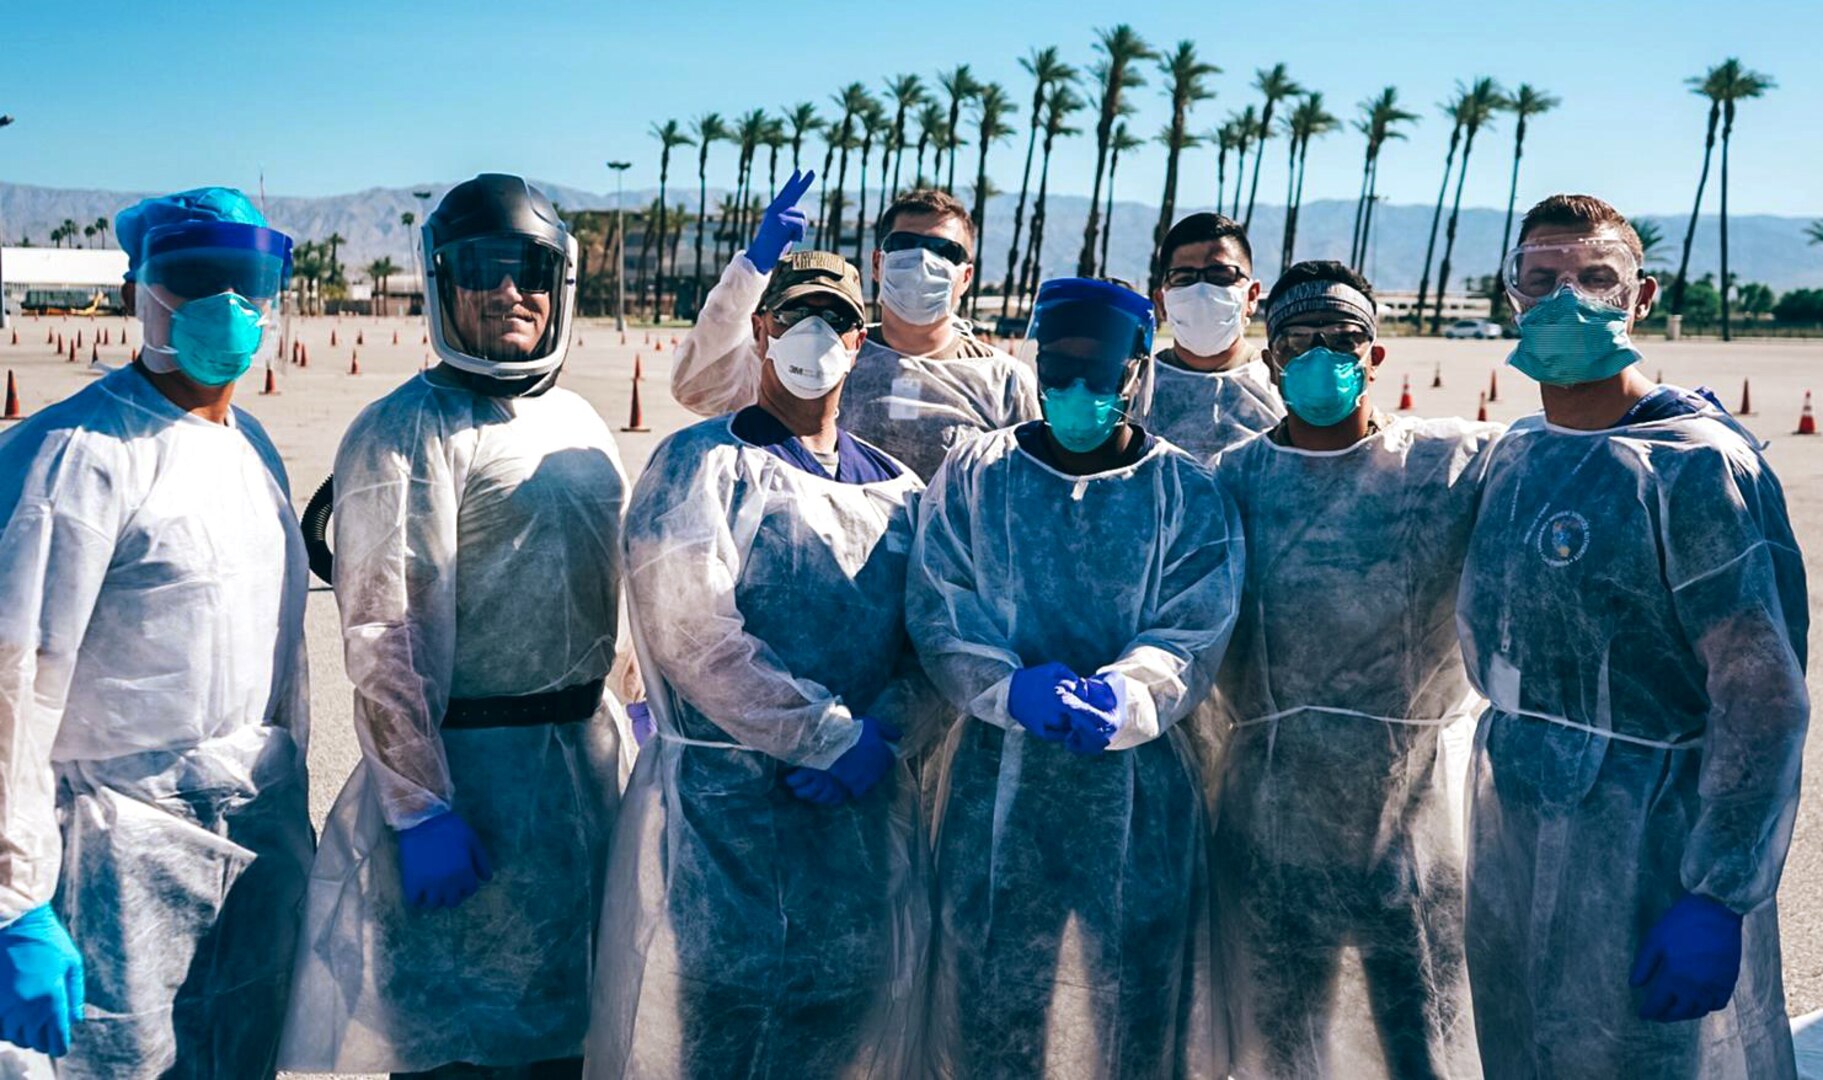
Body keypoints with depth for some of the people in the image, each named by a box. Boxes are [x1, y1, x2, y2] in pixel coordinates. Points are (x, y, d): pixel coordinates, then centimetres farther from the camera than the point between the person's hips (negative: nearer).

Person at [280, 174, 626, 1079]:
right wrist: (421, 810, -19)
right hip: (469, 766, -7)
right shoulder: (408, 431, -12)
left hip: (583, 756, 7)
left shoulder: (578, 421, 11)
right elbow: (385, 639, -16)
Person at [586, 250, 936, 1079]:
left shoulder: (896, 488, 12)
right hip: (722, 808, -4)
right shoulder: (702, 466, -2)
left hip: (867, 812, 5)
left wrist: (883, 737, -13)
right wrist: (834, 734, -17)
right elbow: (695, 634, -15)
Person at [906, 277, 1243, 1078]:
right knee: (993, 1001, 10)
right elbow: (940, 619, -5)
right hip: (999, 777, 0)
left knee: (1138, 1001, 11)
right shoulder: (972, 478, 2)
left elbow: (1192, 636, -7)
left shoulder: (1191, 495, 1)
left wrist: (1117, 695, -27)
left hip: (1140, 787, 0)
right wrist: (1015, 688, -23)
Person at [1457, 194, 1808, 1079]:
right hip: (1509, 843, 7)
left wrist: (1718, 898, -22)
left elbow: (1765, 694, -19)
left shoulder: (1694, 465, -15)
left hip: (1644, 863, -7)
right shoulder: (1514, 455, 7)